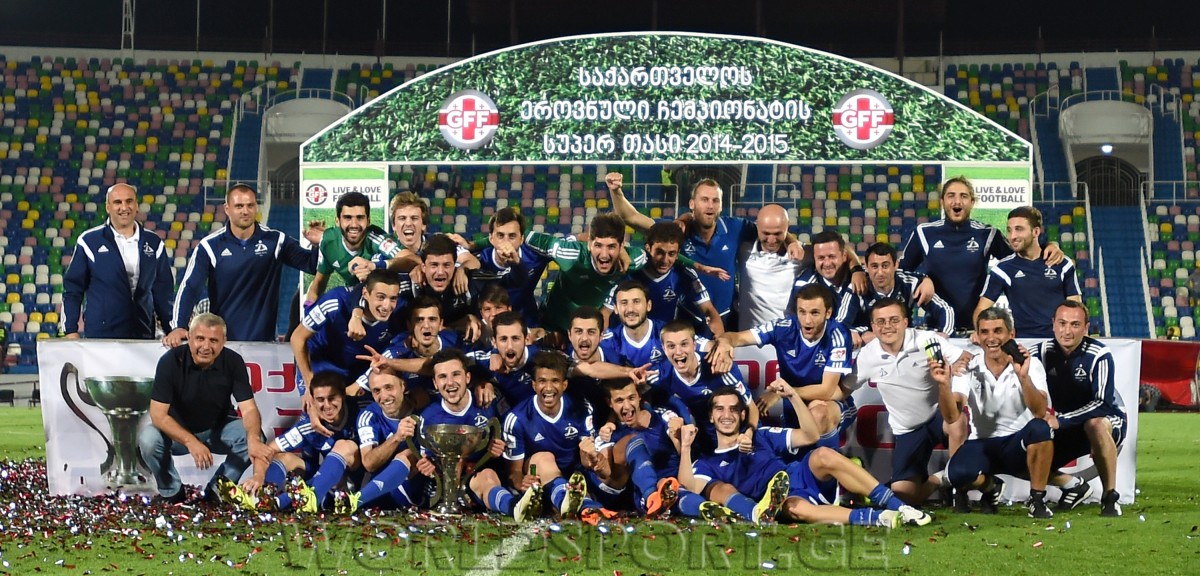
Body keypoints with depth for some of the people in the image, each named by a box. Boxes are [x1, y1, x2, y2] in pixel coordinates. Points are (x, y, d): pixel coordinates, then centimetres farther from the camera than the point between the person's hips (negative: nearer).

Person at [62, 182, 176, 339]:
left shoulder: (153, 243, 12)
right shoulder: (89, 241, 3)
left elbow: (163, 292, 16)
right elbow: (72, 289, 5)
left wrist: (171, 332, 10)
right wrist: (70, 331, -1)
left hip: (144, 337, 3)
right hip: (99, 336, -2)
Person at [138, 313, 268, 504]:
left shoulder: (233, 362, -17)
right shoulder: (171, 361, -23)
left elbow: (248, 408, -21)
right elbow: (158, 415, -26)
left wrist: (253, 439, -45)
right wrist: (191, 442, -42)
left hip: (217, 430, 2)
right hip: (177, 431, -2)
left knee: (249, 435, -26)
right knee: (148, 439, -32)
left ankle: (218, 488, -4)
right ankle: (172, 492, -5)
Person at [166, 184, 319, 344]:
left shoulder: (275, 240, -2)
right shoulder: (210, 246, -5)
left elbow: (311, 263, -2)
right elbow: (190, 288, -9)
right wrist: (178, 327, -22)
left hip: (264, 340, 0)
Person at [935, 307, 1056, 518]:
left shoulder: (1030, 365, -7)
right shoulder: (969, 369, -4)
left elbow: (1040, 412, -23)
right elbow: (951, 417, -16)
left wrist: (1023, 377, -37)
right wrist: (944, 384, -33)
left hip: (1019, 444, -1)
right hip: (982, 445, 1)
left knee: (1039, 428, -35)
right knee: (957, 473, -31)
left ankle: (1037, 499, -15)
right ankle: (990, 487, 7)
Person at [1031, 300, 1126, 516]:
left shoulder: (1098, 355, -21)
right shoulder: (1043, 352, -9)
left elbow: (1103, 403, -28)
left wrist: (1060, 421, -34)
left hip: (1109, 420, -5)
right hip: (1067, 431, 5)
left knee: (1096, 425, -39)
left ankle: (1110, 496, -23)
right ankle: (1074, 486, 16)